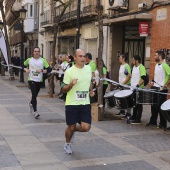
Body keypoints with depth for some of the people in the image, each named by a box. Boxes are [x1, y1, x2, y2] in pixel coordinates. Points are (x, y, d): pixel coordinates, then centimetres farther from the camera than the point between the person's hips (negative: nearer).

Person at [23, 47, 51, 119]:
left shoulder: (43, 60, -3)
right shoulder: (29, 60, 1)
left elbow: (49, 69, -6)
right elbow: (24, 65, 18)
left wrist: (41, 70, -19)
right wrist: (26, 70, -1)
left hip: (39, 80, 2)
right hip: (31, 79, -2)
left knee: (35, 95, 15)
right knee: (34, 95, -15)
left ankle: (31, 104, 47)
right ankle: (35, 111, -9)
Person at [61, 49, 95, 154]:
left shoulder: (88, 68, 6)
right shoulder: (69, 71, -10)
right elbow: (63, 89, -7)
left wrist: (91, 91, 8)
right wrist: (71, 85, -26)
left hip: (85, 103, 4)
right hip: (72, 104, -4)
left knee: (86, 128, -4)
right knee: (71, 127, 6)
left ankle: (74, 129, 30)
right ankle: (67, 144, 35)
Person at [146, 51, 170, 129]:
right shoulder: (156, 65, 13)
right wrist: (153, 82, 11)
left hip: (161, 89, -8)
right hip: (154, 88, 8)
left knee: (161, 107, -1)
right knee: (153, 106, 13)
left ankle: (163, 124, 9)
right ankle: (153, 122, 23)